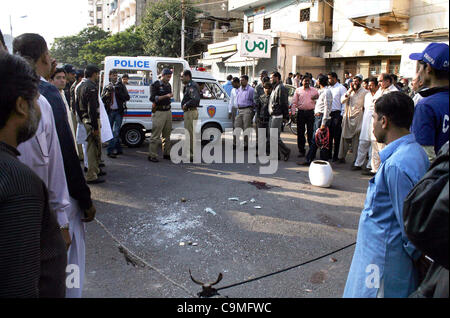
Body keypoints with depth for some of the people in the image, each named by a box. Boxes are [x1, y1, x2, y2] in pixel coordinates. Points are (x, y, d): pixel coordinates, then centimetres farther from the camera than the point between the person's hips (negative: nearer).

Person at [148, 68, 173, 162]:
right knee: (156, 135, -8)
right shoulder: (155, 85, -4)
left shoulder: (168, 85, 18)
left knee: (167, 135, 10)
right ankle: (152, 155, -4)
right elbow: (152, 98, -16)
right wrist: (165, 96, -20)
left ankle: (167, 154, 18)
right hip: (158, 112, -7)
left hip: (168, 111, 7)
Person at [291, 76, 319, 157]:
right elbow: (294, 102, 6)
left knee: (311, 132, 0)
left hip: (310, 112, 0)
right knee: (300, 132, 3)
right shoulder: (298, 90, 10)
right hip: (301, 112, 0)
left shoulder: (314, 90, 11)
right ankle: (301, 150, 13)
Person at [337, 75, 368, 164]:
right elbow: (342, 100, -3)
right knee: (345, 137, 7)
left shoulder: (364, 92, -3)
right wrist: (350, 90, -8)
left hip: (357, 118, -4)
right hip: (347, 117, 4)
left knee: (356, 140, 0)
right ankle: (341, 157, 16)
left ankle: (355, 159, 9)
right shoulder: (349, 91, 10)